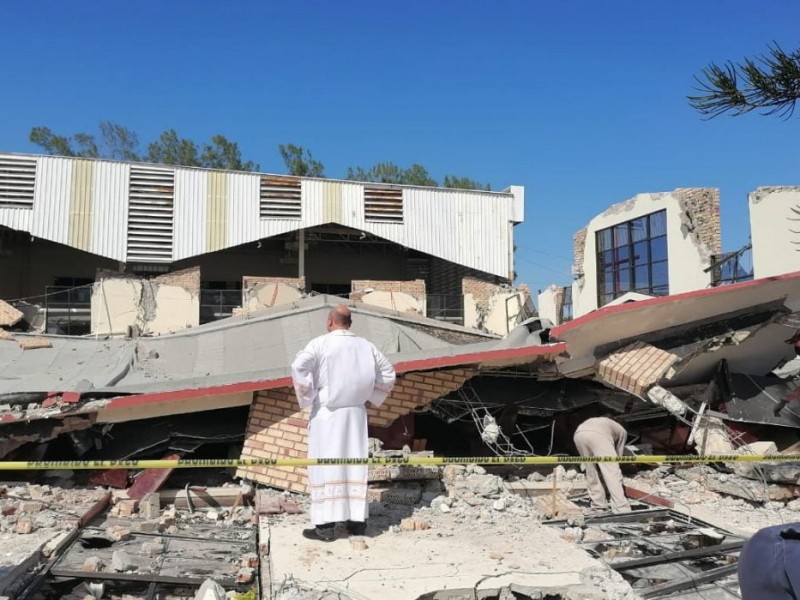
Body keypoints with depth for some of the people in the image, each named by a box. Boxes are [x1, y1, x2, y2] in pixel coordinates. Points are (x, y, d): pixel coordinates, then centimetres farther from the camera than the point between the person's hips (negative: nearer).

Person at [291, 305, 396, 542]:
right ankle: (358, 520, 12)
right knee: (355, 464, 9)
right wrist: (371, 398, 16)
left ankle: (326, 524, -1)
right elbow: (388, 374, 14)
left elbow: (298, 367, -21)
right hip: (355, 413, 4)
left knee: (325, 465, -1)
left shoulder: (320, 343, -8)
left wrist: (307, 398, -10)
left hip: (326, 412, -4)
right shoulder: (365, 346, 7)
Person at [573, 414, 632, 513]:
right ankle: (622, 509, -7)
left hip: (579, 434, 5)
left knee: (591, 471, 21)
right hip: (598, 434, -4)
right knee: (612, 472, -1)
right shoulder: (622, 431, 36)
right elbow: (618, 455, 32)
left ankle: (598, 505, 21)